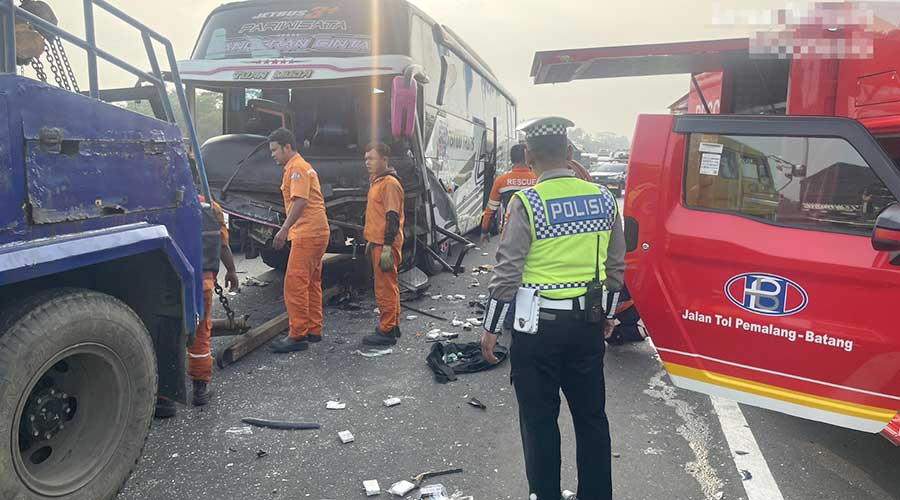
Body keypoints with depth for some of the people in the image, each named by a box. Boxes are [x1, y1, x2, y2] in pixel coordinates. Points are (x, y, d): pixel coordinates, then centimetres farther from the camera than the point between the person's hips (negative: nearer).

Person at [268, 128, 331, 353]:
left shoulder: (296, 168, -9)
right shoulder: (303, 166, 23)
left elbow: (300, 201, -20)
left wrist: (284, 229, -22)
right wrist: (288, 230, 22)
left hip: (307, 234, -11)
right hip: (317, 232, 11)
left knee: (295, 284, -10)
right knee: (311, 283, 14)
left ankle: (297, 336, -8)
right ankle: (313, 330, 22)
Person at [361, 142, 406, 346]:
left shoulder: (390, 183, -14)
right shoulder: (377, 182, 17)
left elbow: (393, 217, -19)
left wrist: (387, 247, -23)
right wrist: (371, 241, 24)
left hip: (385, 245, -10)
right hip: (377, 242, 10)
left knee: (385, 288, -5)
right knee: (388, 286, 16)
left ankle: (387, 332, 2)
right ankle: (393, 326, 26)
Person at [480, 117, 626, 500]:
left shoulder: (527, 203, -13)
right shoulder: (603, 198, 2)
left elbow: (507, 271, -14)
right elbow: (616, 265, 9)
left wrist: (491, 328, -4)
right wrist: (608, 314, 22)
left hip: (538, 326, -5)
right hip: (587, 324, 5)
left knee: (539, 419, 10)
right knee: (591, 414, 17)